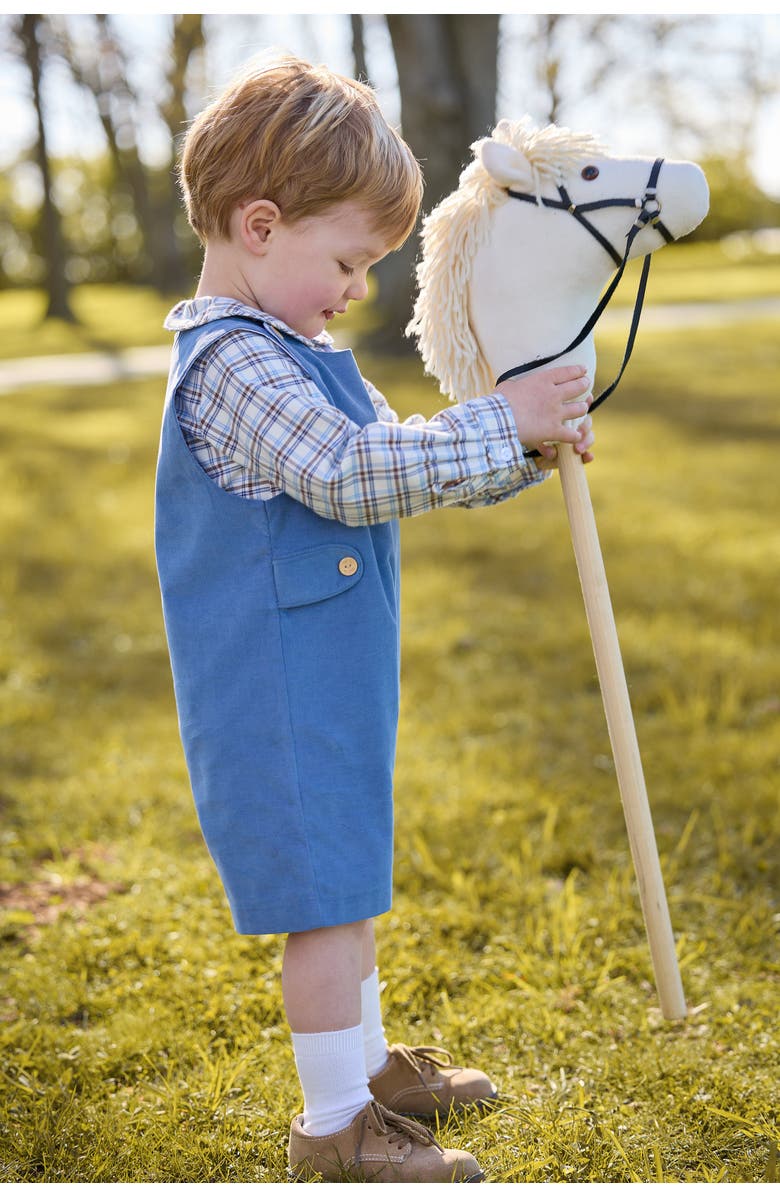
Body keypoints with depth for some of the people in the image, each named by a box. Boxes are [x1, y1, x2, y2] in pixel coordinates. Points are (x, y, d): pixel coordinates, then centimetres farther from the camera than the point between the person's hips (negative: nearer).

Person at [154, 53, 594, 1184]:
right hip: (279, 696, -11)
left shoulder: (293, 354, 14)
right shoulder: (230, 363, -20)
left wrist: (525, 449, 6)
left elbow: (402, 459, 18)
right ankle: (334, 1124, 11)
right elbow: (352, 475, -30)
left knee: (346, 880, 21)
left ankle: (365, 1061, 37)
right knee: (326, 898, -2)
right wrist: (500, 424, -24)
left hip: (333, 686, 11)